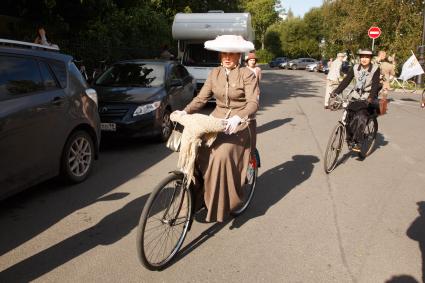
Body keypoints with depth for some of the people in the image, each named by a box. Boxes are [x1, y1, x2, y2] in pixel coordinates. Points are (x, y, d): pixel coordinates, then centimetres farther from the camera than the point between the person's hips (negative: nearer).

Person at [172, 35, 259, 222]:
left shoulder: (247, 74, -5)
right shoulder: (215, 74, 9)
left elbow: (253, 103, -15)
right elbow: (201, 98, 5)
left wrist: (237, 118, -33)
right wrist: (185, 112, -13)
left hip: (238, 123, -5)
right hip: (217, 120, 5)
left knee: (221, 155, -28)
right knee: (197, 150, -20)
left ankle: (223, 203, -12)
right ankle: (198, 195, -6)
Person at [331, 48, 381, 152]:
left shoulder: (375, 69, -8)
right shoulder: (355, 68, 1)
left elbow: (375, 85, -19)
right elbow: (346, 81, -6)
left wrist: (371, 98, -35)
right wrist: (336, 92, -19)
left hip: (368, 99, -4)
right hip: (356, 97, 4)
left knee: (361, 117, -23)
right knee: (349, 117, -10)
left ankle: (357, 142, -17)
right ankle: (349, 138, 12)